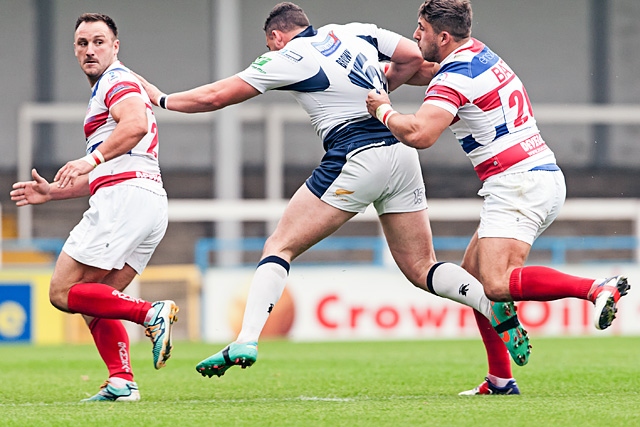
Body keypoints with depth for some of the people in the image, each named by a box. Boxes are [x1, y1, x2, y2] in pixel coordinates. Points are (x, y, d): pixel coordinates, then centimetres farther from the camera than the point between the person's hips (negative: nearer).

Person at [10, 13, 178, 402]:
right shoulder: (106, 92, 31)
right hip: (152, 207, 10)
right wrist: (52, 192, 30)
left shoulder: (117, 81, 0)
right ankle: (122, 382, -5)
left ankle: (151, 314, -20)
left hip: (127, 196, -10)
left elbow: (137, 124, -24)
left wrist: (92, 159, -31)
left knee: (63, 292, -9)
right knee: (95, 301, 9)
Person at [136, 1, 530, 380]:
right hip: (402, 152, 6)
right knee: (420, 269, 11)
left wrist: (162, 99, 22)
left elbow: (215, 97, 7)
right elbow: (415, 59, 15)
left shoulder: (287, 59, 2)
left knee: (280, 247, 2)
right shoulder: (356, 32, 15)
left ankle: (246, 341, -12)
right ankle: (499, 308, -11)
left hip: (357, 158, -6)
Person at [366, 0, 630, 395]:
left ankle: (596, 288, -29)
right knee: (473, 276, 14)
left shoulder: (455, 78, -14)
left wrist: (383, 110, -9)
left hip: (518, 184, -10)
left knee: (497, 284, -23)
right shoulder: (481, 53, 17)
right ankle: (501, 381, 12)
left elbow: (419, 134, -28)